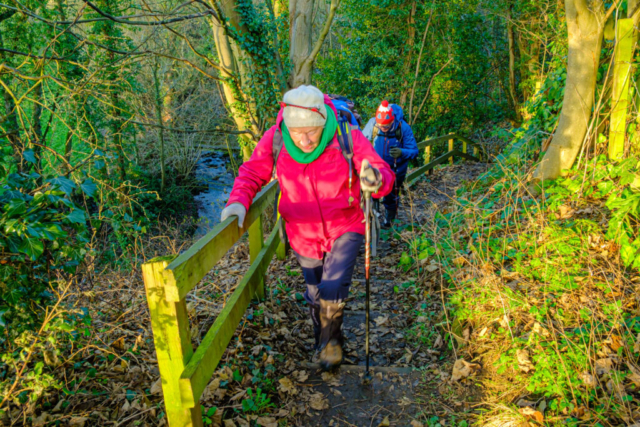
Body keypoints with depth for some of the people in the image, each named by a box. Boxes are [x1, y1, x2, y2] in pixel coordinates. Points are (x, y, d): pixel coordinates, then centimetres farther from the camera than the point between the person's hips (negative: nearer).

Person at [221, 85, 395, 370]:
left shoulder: (348, 138, -23)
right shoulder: (275, 140, -19)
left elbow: (385, 175, -19)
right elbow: (251, 173, -6)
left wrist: (377, 181, -44)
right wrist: (239, 200, -26)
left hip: (344, 229, -2)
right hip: (304, 235, 2)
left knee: (333, 289, -17)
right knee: (316, 296, 18)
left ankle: (330, 340, 16)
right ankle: (324, 342, 48)